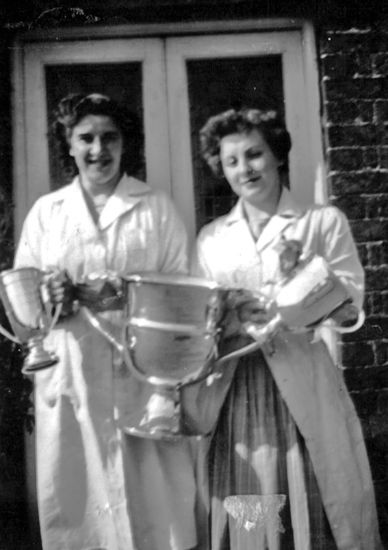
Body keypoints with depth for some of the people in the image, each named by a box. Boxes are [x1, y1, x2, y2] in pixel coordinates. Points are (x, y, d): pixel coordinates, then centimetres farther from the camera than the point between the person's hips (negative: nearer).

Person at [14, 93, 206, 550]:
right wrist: (50, 298, -13)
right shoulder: (45, 211, 10)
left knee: (154, 493, 2)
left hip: (142, 372, -1)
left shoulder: (157, 208, 5)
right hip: (69, 375, 2)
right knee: (73, 492, 7)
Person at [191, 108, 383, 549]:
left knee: (313, 510, 4)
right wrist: (229, 322, -15)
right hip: (235, 395, 2)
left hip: (303, 390, -2)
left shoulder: (324, 221, 2)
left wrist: (301, 273, -17)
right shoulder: (210, 238, 10)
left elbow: (350, 308, -2)